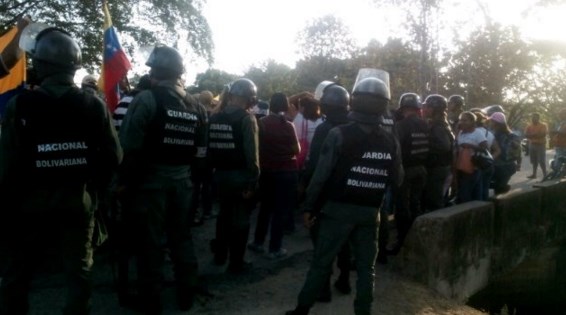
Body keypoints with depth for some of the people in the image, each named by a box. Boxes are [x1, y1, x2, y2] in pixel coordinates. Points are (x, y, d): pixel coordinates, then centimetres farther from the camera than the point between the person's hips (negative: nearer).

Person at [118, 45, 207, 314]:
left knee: (150, 241, 6)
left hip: (150, 180, -5)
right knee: (181, 237, 16)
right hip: (181, 181, 6)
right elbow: (201, 152, 8)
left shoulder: (147, 99, -12)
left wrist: (124, 180, -7)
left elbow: (130, 146, -16)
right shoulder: (196, 106, 7)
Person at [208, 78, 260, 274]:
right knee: (241, 219, 5)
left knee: (224, 214, 21)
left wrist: (214, 168, 11)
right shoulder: (246, 118, -14)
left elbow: (210, 147, 5)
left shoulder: (215, 117, 4)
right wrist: (253, 181, -15)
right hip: (240, 175, -6)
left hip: (221, 173, 6)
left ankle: (219, 255, 33)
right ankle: (236, 263, 14)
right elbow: (251, 153, -20)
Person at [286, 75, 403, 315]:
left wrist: (309, 206, -4)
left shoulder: (339, 134, -12)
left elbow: (321, 173, -12)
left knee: (321, 262, 7)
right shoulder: (390, 141, -1)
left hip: (339, 208, -2)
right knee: (366, 266, 13)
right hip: (370, 212, 3)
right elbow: (397, 179, 5)